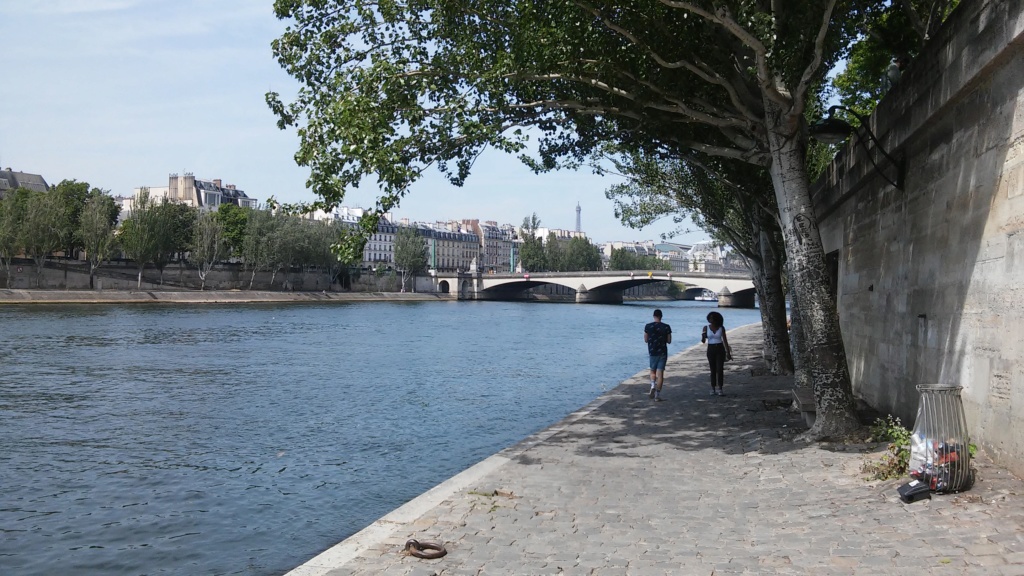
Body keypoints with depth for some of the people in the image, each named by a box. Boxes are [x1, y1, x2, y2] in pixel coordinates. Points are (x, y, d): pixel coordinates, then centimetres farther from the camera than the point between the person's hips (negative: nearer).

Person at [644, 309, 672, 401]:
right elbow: (669, 341, -1)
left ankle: (653, 385, -6)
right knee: (660, 373, 3)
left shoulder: (648, 326, -5)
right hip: (663, 352, 0)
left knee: (653, 371, 19)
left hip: (653, 352, 0)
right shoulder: (666, 327, -6)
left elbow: (646, 340, 2)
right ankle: (658, 394, 0)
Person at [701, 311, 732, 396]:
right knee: (713, 370, 5)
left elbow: (725, 340, 3)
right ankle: (713, 388, 14)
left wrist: (728, 352, 1)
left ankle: (719, 388, -6)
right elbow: (703, 341, -3)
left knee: (720, 369, -10)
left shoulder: (721, 328, -2)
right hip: (711, 350, 1)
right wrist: (703, 336, -27)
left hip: (720, 349, -1)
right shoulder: (706, 328, -2)